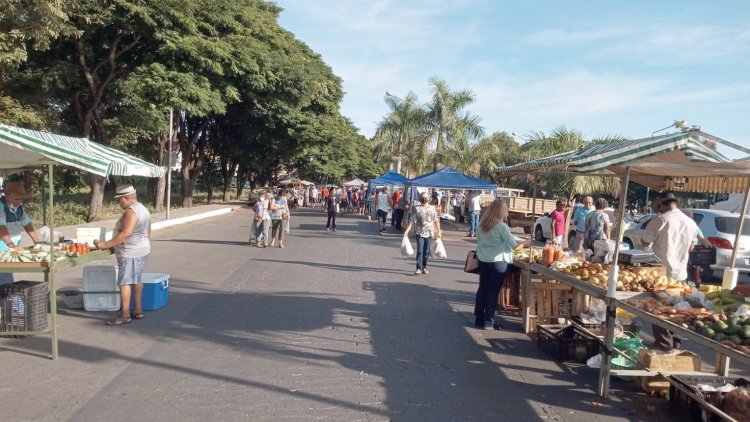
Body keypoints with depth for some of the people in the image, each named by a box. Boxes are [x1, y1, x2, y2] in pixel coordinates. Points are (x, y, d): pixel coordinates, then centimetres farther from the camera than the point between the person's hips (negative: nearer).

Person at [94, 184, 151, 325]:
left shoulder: (131, 211, -19)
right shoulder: (143, 209, 12)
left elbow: (126, 233, -29)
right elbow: (147, 233, 18)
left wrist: (106, 244, -28)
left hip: (130, 254, -10)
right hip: (142, 250, 10)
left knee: (124, 282, -5)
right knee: (136, 280, 16)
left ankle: (125, 315, -1)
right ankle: (138, 311, 23)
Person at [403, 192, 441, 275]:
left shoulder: (433, 208, 6)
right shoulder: (417, 209, -1)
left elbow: (436, 220, 8)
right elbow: (412, 221, -6)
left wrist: (439, 231, 7)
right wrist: (407, 230, -15)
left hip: (429, 233, 2)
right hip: (420, 233, -2)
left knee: (426, 251, 8)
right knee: (420, 251, -8)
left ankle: (424, 268, 18)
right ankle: (419, 268, -7)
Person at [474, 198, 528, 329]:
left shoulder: (482, 224, 3)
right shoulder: (502, 227, -15)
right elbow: (513, 245, -9)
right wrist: (523, 244, 9)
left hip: (482, 259, 6)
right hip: (498, 260, -6)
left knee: (482, 288, 13)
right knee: (493, 291, 2)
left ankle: (478, 319, 19)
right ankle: (488, 321, 7)